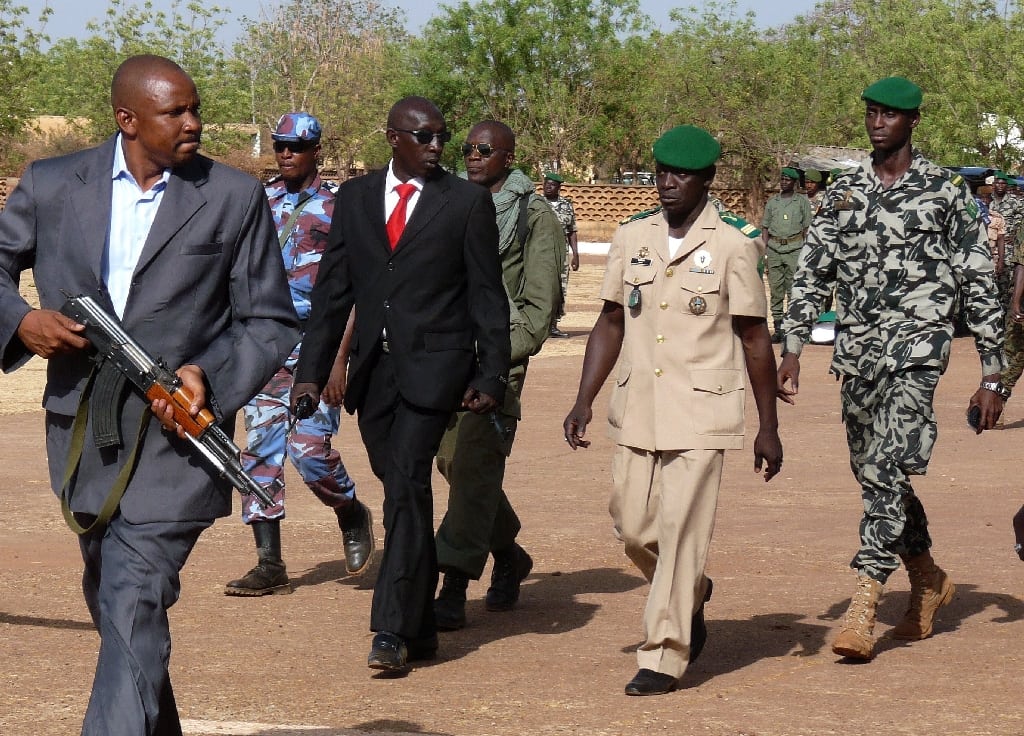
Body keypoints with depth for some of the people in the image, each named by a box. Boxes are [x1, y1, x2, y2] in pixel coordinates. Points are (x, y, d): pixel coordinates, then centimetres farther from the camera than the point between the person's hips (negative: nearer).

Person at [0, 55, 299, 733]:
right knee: (115, 605, 17)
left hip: (174, 437, -4)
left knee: (134, 608, -17)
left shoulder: (235, 197, 1)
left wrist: (211, 377, -14)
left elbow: (271, 321, 3)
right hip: (84, 434, 4)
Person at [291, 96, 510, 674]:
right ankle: (421, 629, 20)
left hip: (433, 366, -4)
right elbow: (333, 290, 11)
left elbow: (488, 296, 2)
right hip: (374, 368, 4)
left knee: (408, 488, -15)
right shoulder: (355, 198, 11)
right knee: (402, 495, 10)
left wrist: (492, 376, -4)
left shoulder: (468, 201, 3)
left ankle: (392, 631, -16)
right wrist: (312, 370, 5)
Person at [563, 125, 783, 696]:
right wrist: (584, 401, 5)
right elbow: (611, 323, 13)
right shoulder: (632, 239, 8)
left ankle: (665, 658, 1)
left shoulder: (733, 245, -5)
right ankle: (692, 596, 36)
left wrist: (768, 428, -2)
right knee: (634, 528, 7)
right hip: (637, 412, 5)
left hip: (701, 415, -5)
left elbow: (755, 339, -2)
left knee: (681, 532, -7)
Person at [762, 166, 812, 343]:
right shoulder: (772, 202, 15)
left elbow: (807, 227, 5)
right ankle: (778, 327, 6)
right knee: (776, 289, 3)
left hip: (795, 248, -3)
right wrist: (764, 251, 6)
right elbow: (765, 227, 16)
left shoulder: (802, 201, 7)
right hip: (774, 247, 3)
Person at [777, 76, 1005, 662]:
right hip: (856, 350, 5)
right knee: (877, 478, 12)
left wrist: (992, 378, -2)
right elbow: (812, 272, 12)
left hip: (916, 347, -5)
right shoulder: (845, 191, 11)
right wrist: (793, 349, -1)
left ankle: (864, 605, -20)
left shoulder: (946, 192, 0)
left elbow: (980, 285, 1)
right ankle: (929, 581, 33)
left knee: (887, 470, -18)